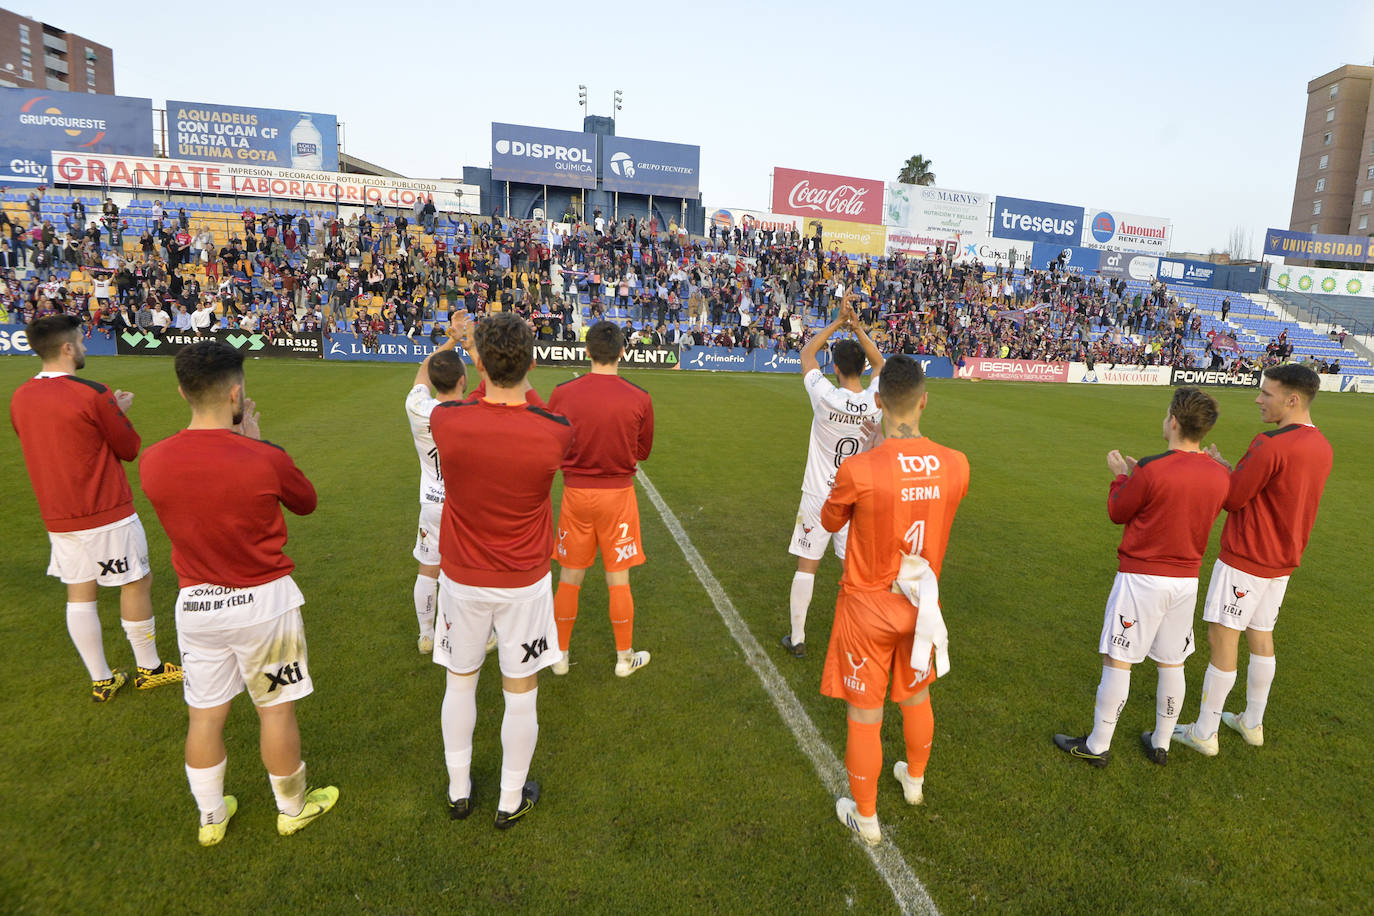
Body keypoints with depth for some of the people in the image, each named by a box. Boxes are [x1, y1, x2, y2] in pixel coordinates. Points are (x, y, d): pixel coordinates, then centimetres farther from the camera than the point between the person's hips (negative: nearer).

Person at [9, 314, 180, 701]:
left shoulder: (20, 397, 5)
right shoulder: (92, 395, -18)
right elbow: (129, 448, -8)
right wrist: (119, 412, 8)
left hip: (57, 516, 7)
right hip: (106, 513, -7)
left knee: (80, 592, 11)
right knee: (137, 583, 7)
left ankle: (101, 680, 20)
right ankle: (148, 669, 18)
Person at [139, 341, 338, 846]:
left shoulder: (152, 462, -10)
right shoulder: (265, 459, -22)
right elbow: (306, 502, -2)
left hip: (195, 601, 4)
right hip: (263, 600, -4)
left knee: (204, 714, 18)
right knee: (276, 708, 13)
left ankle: (211, 817, 36)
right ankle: (293, 808, 32)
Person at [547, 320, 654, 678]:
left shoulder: (562, 393, -10)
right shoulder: (640, 398, -12)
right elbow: (643, 451, 2)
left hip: (576, 492, 1)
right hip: (618, 494, -1)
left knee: (569, 578, 14)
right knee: (618, 579, 12)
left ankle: (560, 655, 29)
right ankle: (624, 657, 27)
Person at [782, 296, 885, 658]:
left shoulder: (826, 397, -18)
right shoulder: (876, 403, -11)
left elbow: (806, 354, -1)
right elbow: (879, 363, 10)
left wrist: (837, 323, 3)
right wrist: (857, 327, 3)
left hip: (818, 497, -2)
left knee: (806, 567, 8)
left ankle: (797, 638, 18)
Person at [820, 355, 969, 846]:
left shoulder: (858, 469, -27)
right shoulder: (956, 466, -13)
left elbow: (830, 522, -6)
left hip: (868, 607, -4)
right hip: (922, 604, 5)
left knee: (864, 715, 12)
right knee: (916, 697, 27)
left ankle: (865, 818, 31)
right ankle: (915, 780, 52)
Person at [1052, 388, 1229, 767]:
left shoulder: (1151, 469, -20)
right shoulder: (1218, 476, -1)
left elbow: (1117, 512, -6)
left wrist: (1120, 476, 11)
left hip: (1142, 578, -6)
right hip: (1187, 578, 6)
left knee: (1117, 661, 4)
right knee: (1171, 664, 17)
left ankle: (1097, 746, 14)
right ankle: (1160, 744, 30)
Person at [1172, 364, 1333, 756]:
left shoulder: (1270, 445, -23)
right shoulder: (1321, 447, 6)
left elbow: (1231, 499, -17)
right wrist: (1229, 469, 6)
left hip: (1244, 560, -9)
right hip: (1282, 561, 9)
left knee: (1222, 638, -1)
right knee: (1261, 636, 19)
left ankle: (1204, 733, 8)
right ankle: (1252, 723, 32)